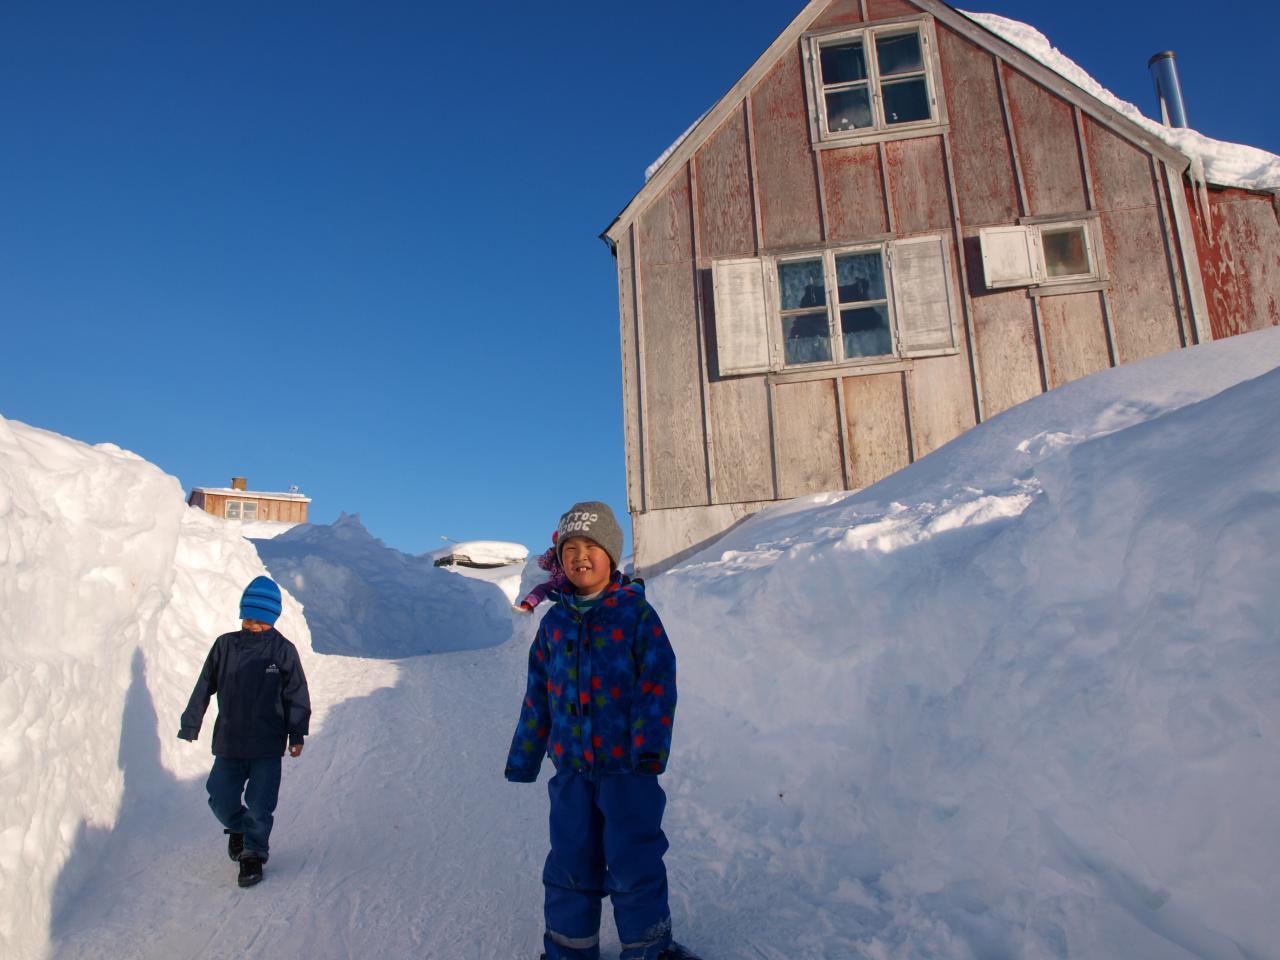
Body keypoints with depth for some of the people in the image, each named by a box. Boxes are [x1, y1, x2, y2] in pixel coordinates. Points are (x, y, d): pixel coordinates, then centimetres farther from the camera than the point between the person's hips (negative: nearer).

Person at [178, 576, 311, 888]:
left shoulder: (283, 649, -4)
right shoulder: (225, 645, 1)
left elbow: (296, 695, 0)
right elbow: (204, 688, 10)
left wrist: (297, 734, -4)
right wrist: (189, 725, 12)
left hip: (267, 746, -2)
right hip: (228, 744, 3)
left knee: (260, 804, 0)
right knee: (220, 799, 9)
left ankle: (254, 854, 23)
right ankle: (238, 828, 41)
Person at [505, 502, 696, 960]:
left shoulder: (637, 612, -5)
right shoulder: (554, 622, 7)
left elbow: (657, 682, -9)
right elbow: (538, 695, 13)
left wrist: (650, 747, -17)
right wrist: (523, 757, 14)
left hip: (626, 764, -4)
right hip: (571, 766, 4)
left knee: (633, 860, 0)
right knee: (571, 862, 12)